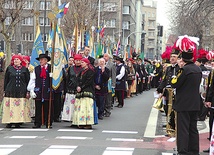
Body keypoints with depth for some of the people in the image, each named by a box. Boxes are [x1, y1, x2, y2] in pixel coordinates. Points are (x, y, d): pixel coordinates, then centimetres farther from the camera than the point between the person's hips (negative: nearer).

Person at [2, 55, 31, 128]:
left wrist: (27, 91, 0)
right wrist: (5, 90, 5)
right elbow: (6, 80, 10)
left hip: (21, 91, 0)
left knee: (20, 107, -3)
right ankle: (9, 122, 3)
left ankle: (18, 122, 4)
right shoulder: (9, 68, 8)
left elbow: (28, 81, 6)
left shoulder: (25, 69, 6)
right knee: (10, 107, -2)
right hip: (10, 91, 0)